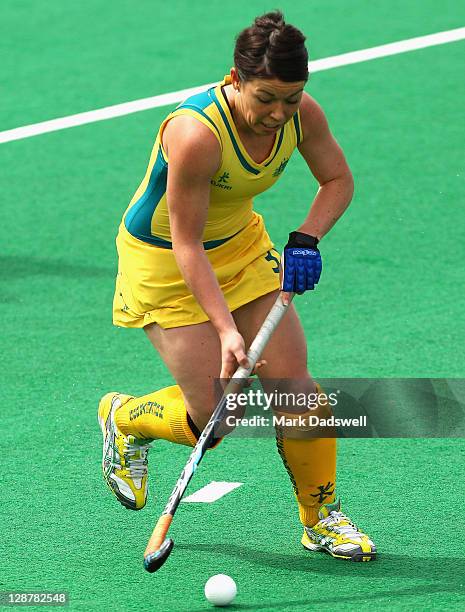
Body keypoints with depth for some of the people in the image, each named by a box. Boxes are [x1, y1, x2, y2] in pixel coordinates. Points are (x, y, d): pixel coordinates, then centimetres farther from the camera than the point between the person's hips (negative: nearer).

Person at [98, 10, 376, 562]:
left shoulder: (301, 114, -17)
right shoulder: (196, 134, -35)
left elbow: (338, 179, 2)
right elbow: (187, 244, -28)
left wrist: (305, 240, -15)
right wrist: (225, 328, -32)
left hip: (241, 244, 5)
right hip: (163, 262, -5)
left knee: (294, 386, -5)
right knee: (215, 416, -7)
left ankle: (321, 519, 15)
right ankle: (124, 419, 25)